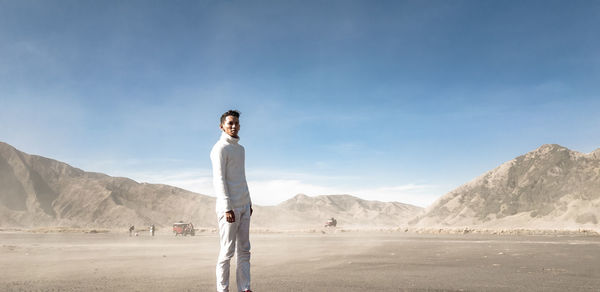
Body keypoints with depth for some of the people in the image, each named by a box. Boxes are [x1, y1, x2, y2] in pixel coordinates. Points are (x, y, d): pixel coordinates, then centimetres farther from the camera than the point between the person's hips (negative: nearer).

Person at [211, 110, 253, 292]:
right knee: (227, 251, -4)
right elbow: (219, 179, -14)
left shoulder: (240, 149, 20)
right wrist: (227, 208, -20)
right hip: (229, 207, -8)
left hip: (244, 206, 8)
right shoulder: (220, 148, -7)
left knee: (244, 250, 8)